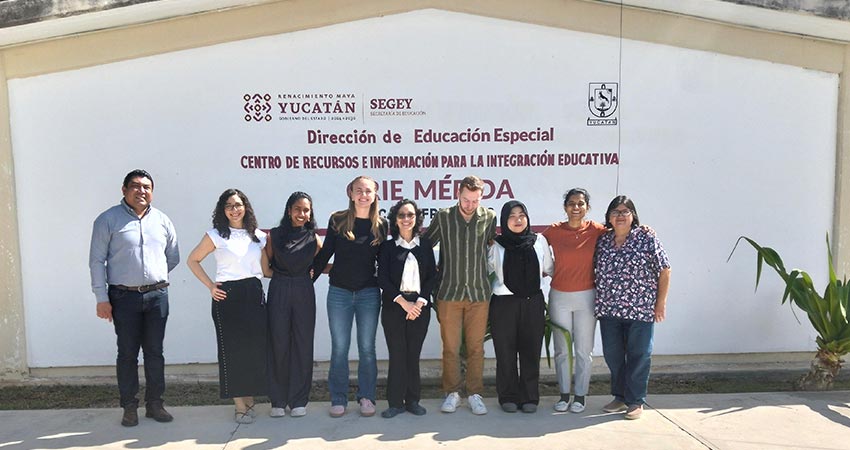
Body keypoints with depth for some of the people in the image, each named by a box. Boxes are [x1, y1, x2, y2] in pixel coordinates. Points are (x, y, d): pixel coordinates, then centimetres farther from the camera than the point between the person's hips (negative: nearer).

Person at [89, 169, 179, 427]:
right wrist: (102, 298, -8)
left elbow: (173, 257, 18)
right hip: (124, 297, -3)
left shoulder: (162, 220, 8)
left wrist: (155, 278, 13)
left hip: (157, 296, 3)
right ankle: (129, 407, 15)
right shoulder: (108, 219, -2)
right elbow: (97, 261, -4)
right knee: (127, 353, 5)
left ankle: (154, 404, 19)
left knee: (155, 352, 9)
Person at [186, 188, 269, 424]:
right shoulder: (216, 235, 2)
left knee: (255, 347, 2)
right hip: (227, 296, -3)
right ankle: (241, 406, 9)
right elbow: (193, 260, 7)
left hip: (254, 294, 3)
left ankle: (249, 399, 19)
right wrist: (210, 286, -2)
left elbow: (266, 269, 14)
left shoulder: (259, 236, 11)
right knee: (232, 349, 0)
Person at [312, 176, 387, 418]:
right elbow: (325, 253, 4)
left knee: (367, 348, 7)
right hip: (339, 292, 0)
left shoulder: (380, 225, 2)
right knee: (339, 348, 5)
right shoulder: (338, 220, -2)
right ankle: (338, 399, 17)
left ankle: (366, 397, 20)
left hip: (369, 293, 1)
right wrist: (309, 277, 1)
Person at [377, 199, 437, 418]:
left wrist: (419, 302, -8)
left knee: (414, 354, 3)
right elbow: (382, 278, -3)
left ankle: (412, 400, 14)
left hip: (420, 306, 1)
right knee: (397, 354, -1)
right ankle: (395, 402, 8)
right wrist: (403, 302, -11)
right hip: (394, 306, -1)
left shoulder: (425, 244, 8)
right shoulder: (388, 246, 5)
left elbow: (432, 275, 4)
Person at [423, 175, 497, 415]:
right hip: (449, 293, 0)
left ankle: (475, 394, 19)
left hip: (479, 293, 1)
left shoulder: (489, 218, 2)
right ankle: (452, 393, 19)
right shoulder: (443, 217, -1)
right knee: (450, 347, 5)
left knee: (476, 347, 7)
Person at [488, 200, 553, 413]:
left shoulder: (539, 241, 5)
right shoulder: (497, 245, 1)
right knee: (505, 351, 2)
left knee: (531, 350, 4)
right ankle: (508, 397, 15)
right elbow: (485, 270, 3)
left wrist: (533, 275, 4)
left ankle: (529, 397, 15)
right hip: (504, 303, -1)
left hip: (533, 302, 1)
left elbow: (549, 269, 13)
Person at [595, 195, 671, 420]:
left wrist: (661, 302, -5)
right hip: (608, 309, 4)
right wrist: (599, 300, 10)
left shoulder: (647, 237, -4)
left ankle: (635, 401, 17)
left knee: (638, 355, 4)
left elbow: (664, 270, -2)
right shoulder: (603, 240, 7)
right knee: (612, 355, 11)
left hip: (640, 309, -4)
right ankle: (620, 397, 27)